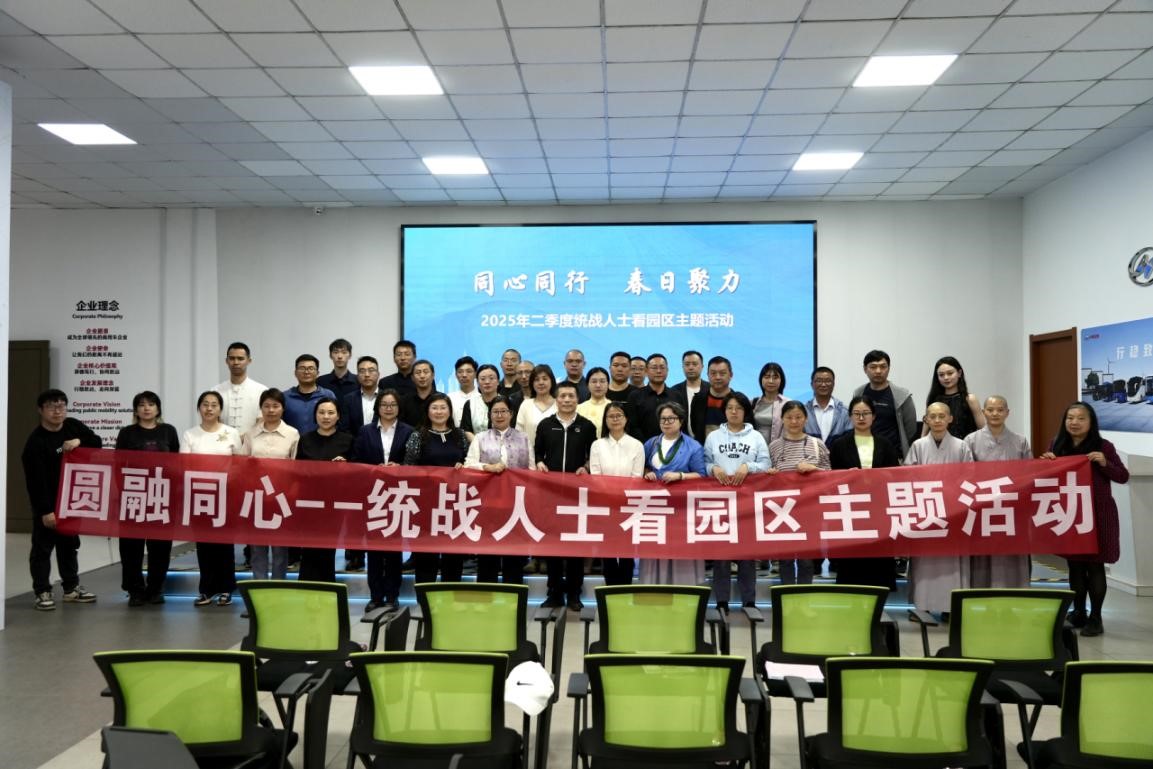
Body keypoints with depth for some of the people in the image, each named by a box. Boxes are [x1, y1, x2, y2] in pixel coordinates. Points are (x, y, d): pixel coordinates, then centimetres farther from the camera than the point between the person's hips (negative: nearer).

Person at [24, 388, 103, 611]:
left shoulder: (73, 426, -1)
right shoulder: (36, 442, -18)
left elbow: (97, 442, 5)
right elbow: (36, 480, -21)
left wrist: (79, 441, -17)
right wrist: (45, 510, -23)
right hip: (46, 502, -6)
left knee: (70, 543, 15)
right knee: (43, 546, 1)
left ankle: (71, 588, 25)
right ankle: (42, 592, 9)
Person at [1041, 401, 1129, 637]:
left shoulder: (1103, 446, -8)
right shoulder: (1058, 445, 3)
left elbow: (1123, 477, -3)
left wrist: (1104, 463, -20)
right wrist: (1046, 462, -7)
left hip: (1097, 514, -4)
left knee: (1094, 565, 1)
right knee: (1074, 564, 12)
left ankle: (1095, 618, 11)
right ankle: (1078, 612, 24)